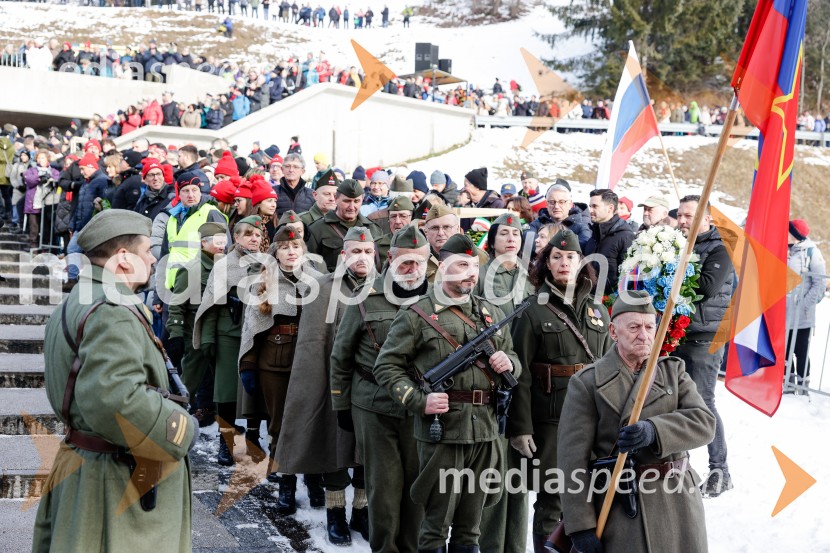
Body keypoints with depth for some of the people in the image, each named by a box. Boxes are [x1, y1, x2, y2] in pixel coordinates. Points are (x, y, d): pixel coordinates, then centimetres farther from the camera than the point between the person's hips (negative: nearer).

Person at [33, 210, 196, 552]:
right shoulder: (113, 314, -21)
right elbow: (113, 400, -34)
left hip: (79, 464, 11)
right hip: (119, 486, -11)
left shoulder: (73, 306, 13)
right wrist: (182, 430, -21)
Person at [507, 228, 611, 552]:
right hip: (550, 417, -4)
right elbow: (521, 374, -6)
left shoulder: (598, 312, 11)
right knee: (552, 498, 0)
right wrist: (520, 427, -11)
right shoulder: (534, 312, -2)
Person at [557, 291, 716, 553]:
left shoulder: (674, 370, 8)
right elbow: (573, 458, -9)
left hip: (679, 503, 4)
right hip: (620, 509, -3)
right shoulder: (586, 383, -4)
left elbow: (704, 422, -6)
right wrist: (581, 526, -15)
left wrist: (654, 430, -25)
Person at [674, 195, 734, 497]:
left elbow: (706, 288, -21)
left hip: (705, 338, -7)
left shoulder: (720, 249, -7)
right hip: (675, 333, 7)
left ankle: (720, 470, 5)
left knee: (702, 402, -6)